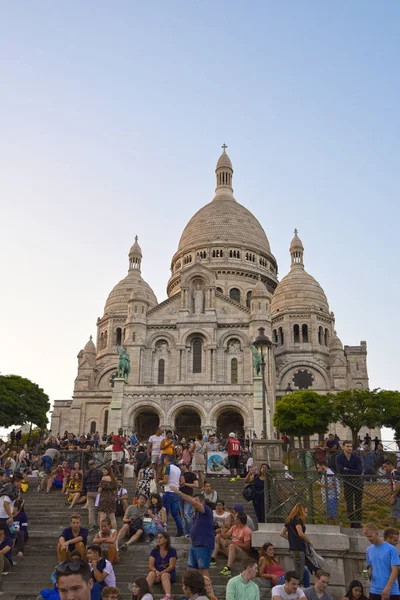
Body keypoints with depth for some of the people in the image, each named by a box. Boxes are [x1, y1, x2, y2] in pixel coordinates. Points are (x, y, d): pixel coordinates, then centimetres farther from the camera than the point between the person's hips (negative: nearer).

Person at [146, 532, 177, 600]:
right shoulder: (154, 551, 6)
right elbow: (150, 565, -3)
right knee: (151, 573, -32)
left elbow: (171, 566, -9)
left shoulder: (172, 551, -1)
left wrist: (161, 573, -25)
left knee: (164, 575, -37)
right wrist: (156, 571, -25)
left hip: (168, 573, -2)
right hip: (156, 572, 2)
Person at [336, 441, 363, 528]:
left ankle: (358, 523, 11)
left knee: (358, 503, 3)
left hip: (357, 481, 0)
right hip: (347, 482, 0)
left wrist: (347, 470, -15)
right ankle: (352, 523, 16)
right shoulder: (339, 457, -9)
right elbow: (340, 470, -17)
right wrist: (353, 472, -14)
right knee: (349, 503, 6)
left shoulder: (356, 457, -9)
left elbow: (360, 471, -15)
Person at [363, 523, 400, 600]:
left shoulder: (391, 549, -8)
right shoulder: (369, 549, 8)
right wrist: (368, 573, -4)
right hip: (374, 591, 5)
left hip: (391, 591, -4)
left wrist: (387, 588, -19)